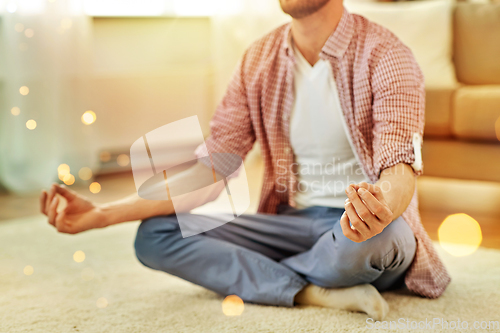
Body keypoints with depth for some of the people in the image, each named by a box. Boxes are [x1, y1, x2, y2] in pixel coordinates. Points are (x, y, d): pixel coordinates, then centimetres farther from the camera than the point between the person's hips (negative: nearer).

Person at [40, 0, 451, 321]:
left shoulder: (385, 56, -12)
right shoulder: (259, 62, 3)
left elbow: (400, 169, -25)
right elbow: (211, 171, 1)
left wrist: (381, 207, -52)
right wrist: (101, 214, -10)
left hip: (367, 227, -4)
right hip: (293, 222, 4)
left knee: (369, 238, -41)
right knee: (155, 235, -14)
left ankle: (251, 279, -10)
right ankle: (317, 293, -24)